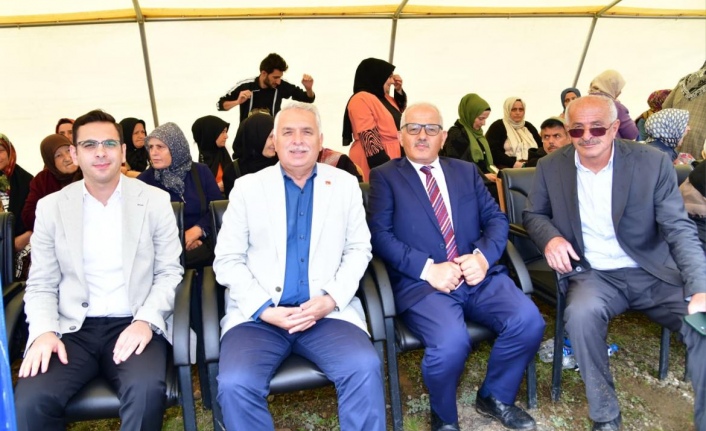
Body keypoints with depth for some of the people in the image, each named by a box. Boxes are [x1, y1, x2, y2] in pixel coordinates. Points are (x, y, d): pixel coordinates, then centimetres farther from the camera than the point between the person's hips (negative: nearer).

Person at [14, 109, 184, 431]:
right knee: (30, 400, -24)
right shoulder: (51, 207, 8)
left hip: (133, 325, -1)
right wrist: (44, 331, -11)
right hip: (73, 329, 2)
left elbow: (170, 272, 3)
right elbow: (41, 285, 8)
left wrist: (146, 320, -14)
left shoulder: (155, 200, 4)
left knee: (146, 390, -30)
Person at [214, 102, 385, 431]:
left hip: (327, 311, 1)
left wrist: (332, 298, -8)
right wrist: (265, 309, -11)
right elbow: (227, 260, 3)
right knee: (235, 384, -25)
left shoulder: (346, 184, 10)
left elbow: (358, 249, 9)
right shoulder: (247, 187, 6)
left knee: (364, 368, -26)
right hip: (257, 315, 0)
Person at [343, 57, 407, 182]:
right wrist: (382, 165, -24)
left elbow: (399, 113, 31)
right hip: (378, 161, -9)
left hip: (390, 159, 9)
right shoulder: (361, 100, -15)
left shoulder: (382, 97, 14)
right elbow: (369, 138, -21)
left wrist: (399, 91, 15)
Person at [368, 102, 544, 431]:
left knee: (529, 321, -21)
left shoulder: (467, 172, 20)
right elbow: (379, 234, -4)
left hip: (479, 277, 4)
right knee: (451, 342, -31)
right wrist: (427, 269, -17)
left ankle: (495, 397, 10)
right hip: (420, 283, -4)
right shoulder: (384, 177, 8)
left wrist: (483, 256, -9)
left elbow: (496, 218, 13)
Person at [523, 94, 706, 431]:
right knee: (582, 313, -32)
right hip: (592, 274, 0)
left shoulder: (653, 163, -7)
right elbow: (533, 214, 11)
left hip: (654, 273, 0)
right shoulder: (551, 167, -2)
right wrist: (550, 238, -14)